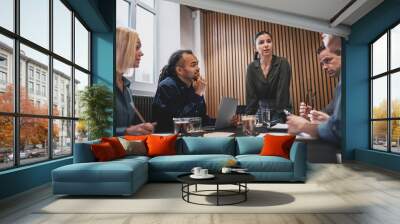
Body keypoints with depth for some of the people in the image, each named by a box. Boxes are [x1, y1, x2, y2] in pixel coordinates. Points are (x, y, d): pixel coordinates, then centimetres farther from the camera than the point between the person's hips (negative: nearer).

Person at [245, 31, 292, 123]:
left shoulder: (282, 63, -14)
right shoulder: (251, 67, -5)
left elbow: (282, 93, -22)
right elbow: (251, 96, -8)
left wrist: (280, 118, -30)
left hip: (280, 111, -2)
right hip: (260, 111, 3)